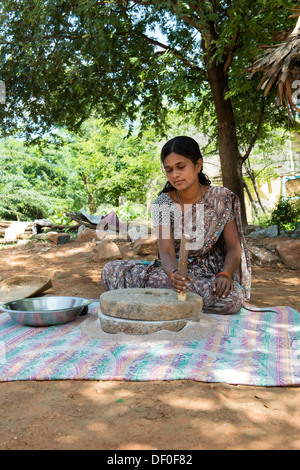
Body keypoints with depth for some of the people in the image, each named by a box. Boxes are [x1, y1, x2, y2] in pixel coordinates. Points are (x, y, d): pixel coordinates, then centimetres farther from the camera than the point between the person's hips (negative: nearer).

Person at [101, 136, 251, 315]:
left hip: (210, 274, 0)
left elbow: (234, 248, -6)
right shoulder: (162, 203, -4)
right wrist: (174, 275, -38)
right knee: (111, 270, -19)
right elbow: (166, 252, -14)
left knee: (233, 298, -38)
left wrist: (224, 275, -28)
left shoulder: (221, 198, -6)